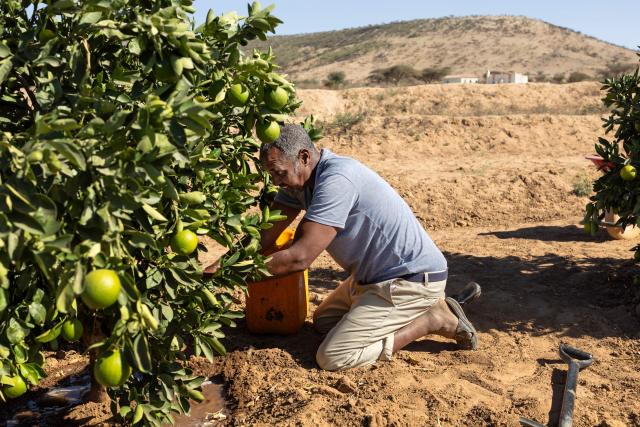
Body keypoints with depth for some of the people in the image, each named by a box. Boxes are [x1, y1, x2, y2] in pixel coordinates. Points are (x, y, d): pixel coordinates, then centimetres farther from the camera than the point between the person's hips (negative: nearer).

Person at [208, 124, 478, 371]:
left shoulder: (336, 180, -27)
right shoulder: (299, 178, 3)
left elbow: (299, 258, -28)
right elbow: (266, 234, 4)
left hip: (412, 279, -10)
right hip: (373, 276, 10)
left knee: (332, 357, -14)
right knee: (322, 323, 24)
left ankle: (432, 319, -2)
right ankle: (420, 309, 16)